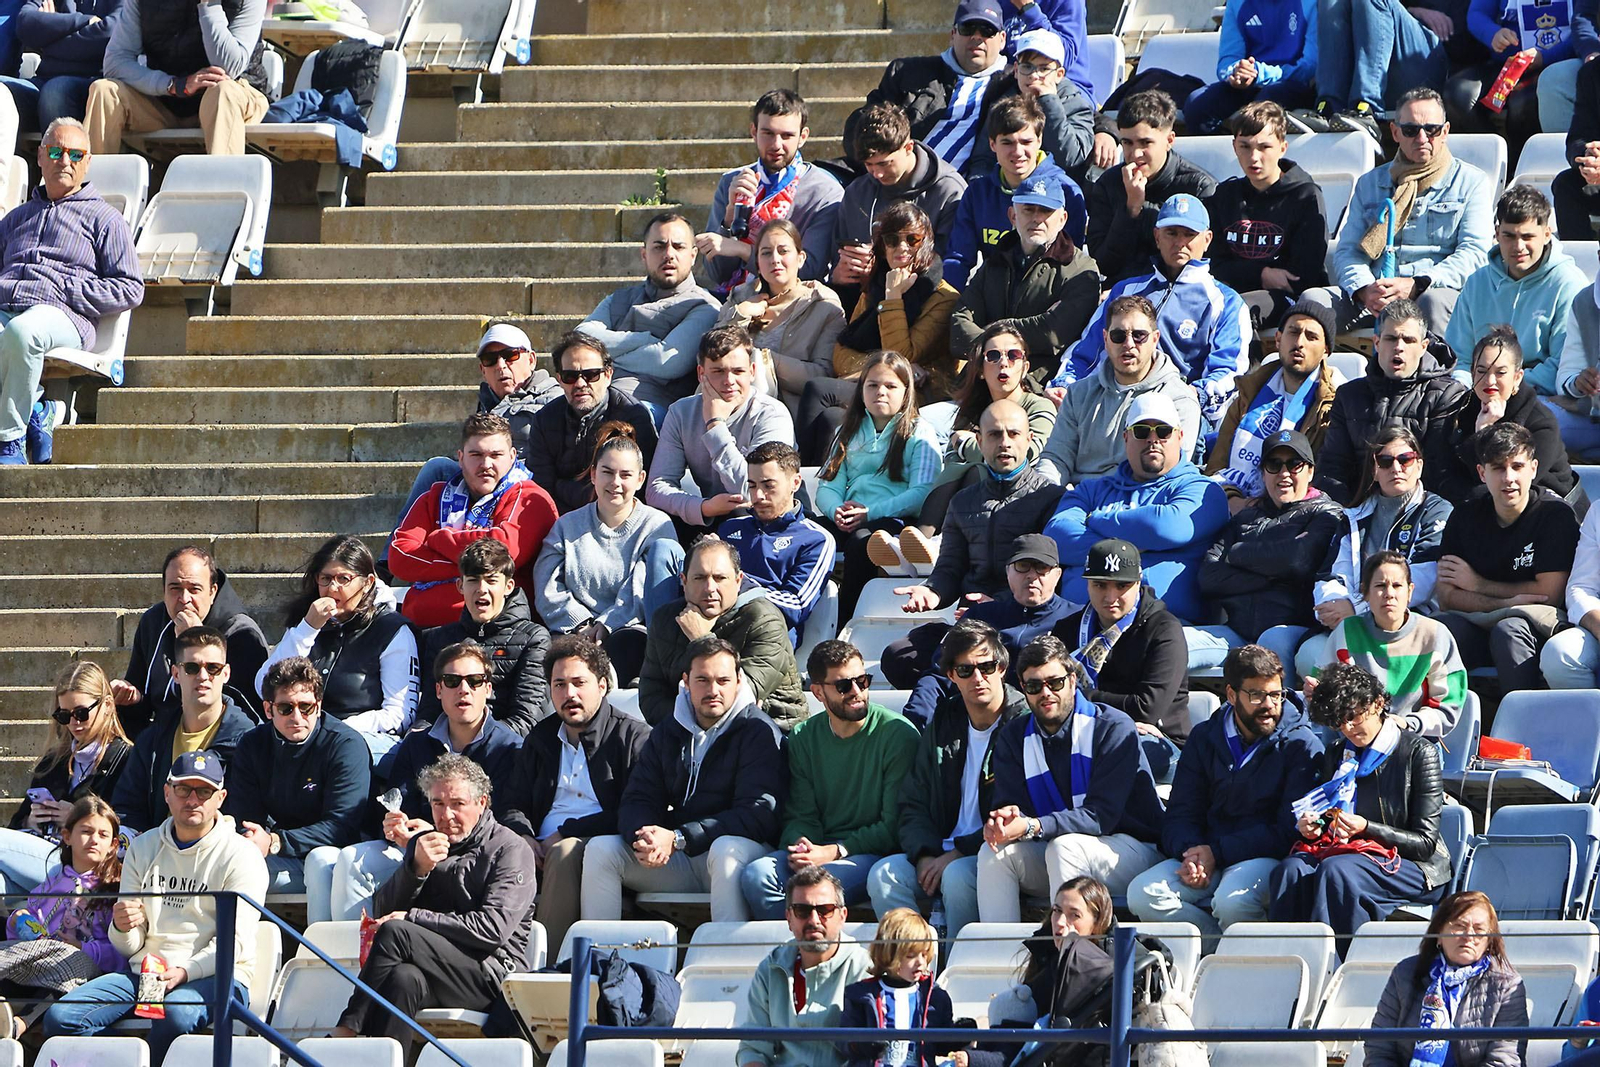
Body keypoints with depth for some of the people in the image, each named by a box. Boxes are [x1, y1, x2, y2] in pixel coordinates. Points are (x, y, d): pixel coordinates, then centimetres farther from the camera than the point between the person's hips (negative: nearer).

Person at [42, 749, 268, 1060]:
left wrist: (184, 972, -25)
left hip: (213, 975, -5)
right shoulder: (143, 848, 16)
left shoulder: (241, 856, 2)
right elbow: (129, 947, 14)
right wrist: (122, 928, -12)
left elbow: (235, 942, -8)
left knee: (174, 1015, -40)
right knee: (60, 1017, -19)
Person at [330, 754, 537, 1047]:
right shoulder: (424, 845, 21)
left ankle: (346, 1031, -26)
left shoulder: (510, 849, 2)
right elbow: (382, 912, 12)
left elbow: (493, 929, -12)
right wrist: (416, 868, -7)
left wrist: (412, 918, -12)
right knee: (405, 978, -35)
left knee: (394, 932, -27)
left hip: (491, 975, -4)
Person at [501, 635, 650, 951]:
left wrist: (566, 832, -10)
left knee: (564, 853, -37)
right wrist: (524, 839, -3)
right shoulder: (540, 739, 24)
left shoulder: (634, 737, 6)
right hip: (544, 850, 4)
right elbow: (513, 803, 21)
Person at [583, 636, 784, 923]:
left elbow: (758, 814, -17)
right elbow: (637, 800, 9)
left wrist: (677, 838, -23)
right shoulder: (668, 732, 14)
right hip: (679, 860, 5)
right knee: (599, 848, -12)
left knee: (727, 849, -38)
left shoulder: (759, 732, -5)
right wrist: (645, 837, -18)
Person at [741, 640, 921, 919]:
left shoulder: (898, 734, -4)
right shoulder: (803, 737, 12)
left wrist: (834, 852, -17)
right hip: (819, 850, 4)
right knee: (756, 874, -26)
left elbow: (893, 826, -7)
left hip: (872, 854, -4)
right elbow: (801, 815, 9)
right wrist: (799, 846, -15)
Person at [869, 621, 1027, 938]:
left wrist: (956, 854, -17)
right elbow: (913, 805, 13)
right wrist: (925, 855, -7)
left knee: (957, 875, -36)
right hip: (939, 852, 6)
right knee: (883, 875, -21)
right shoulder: (942, 724, 14)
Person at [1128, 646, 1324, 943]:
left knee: (1233, 901, -37)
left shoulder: (1301, 744, -2)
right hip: (1205, 854, 5)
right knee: (1142, 894, -22)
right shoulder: (1205, 737, 12)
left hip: (1266, 857, -4)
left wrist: (1217, 852, -17)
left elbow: (1289, 830, -10)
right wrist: (1191, 853, -15)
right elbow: (1179, 815, 9)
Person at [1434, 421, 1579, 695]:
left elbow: (1550, 593, -8)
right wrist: (1506, 603, -16)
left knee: (1509, 629, -37)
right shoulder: (1465, 518, 7)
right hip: (1478, 629, 3)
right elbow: (1447, 598, 0)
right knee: (1443, 626, -30)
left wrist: (1478, 584, -1)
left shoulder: (1556, 515, -4)